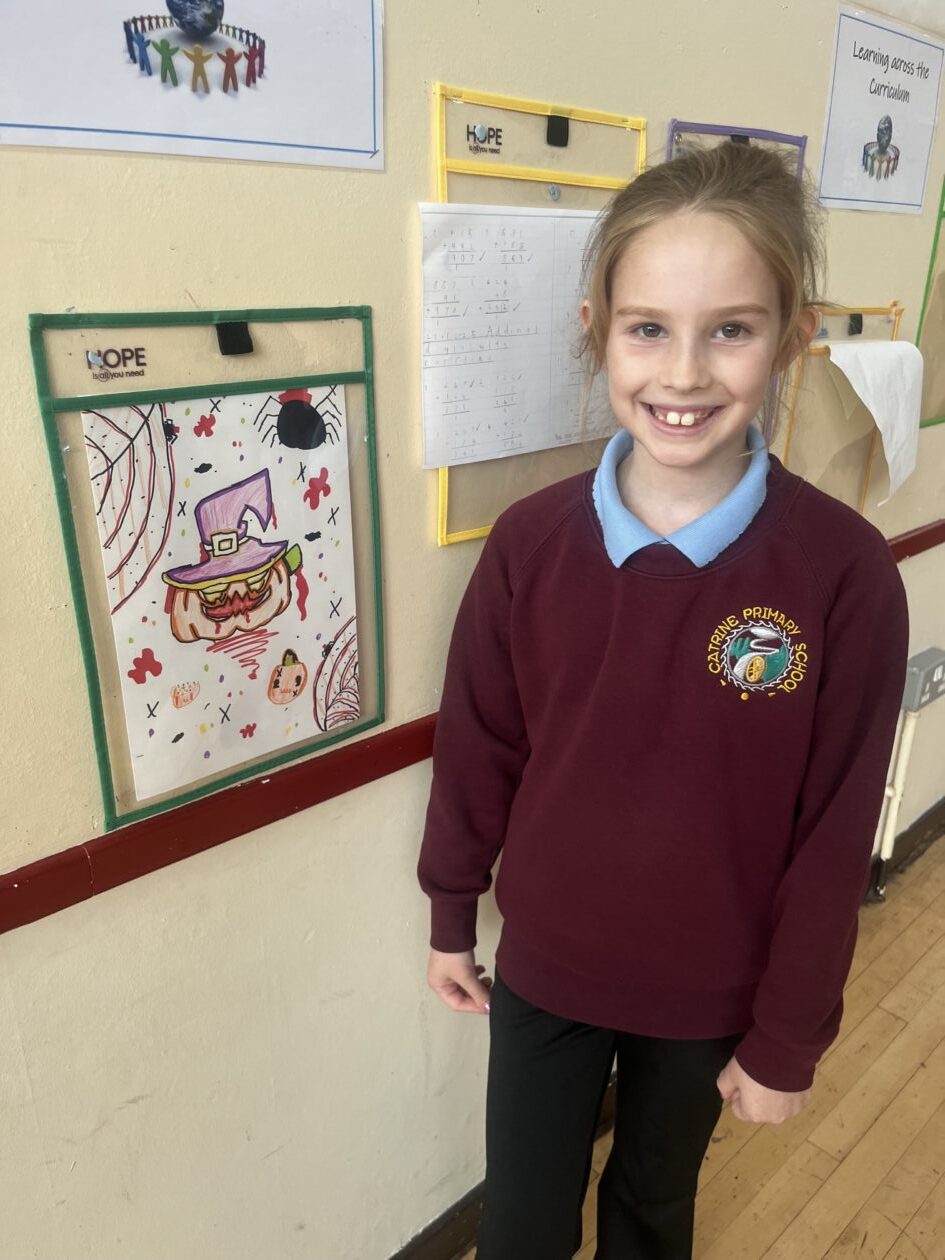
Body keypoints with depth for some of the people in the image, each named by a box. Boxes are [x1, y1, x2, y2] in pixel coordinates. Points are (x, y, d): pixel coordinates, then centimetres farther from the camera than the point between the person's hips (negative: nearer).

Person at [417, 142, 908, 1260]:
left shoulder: (844, 573, -19)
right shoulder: (530, 542, -15)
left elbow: (834, 838, -12)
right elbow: (476, 749, -4)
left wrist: (786, 1040, -4)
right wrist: (451, 919, 7)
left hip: (710, 993, 0)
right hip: (542, 967, 1)